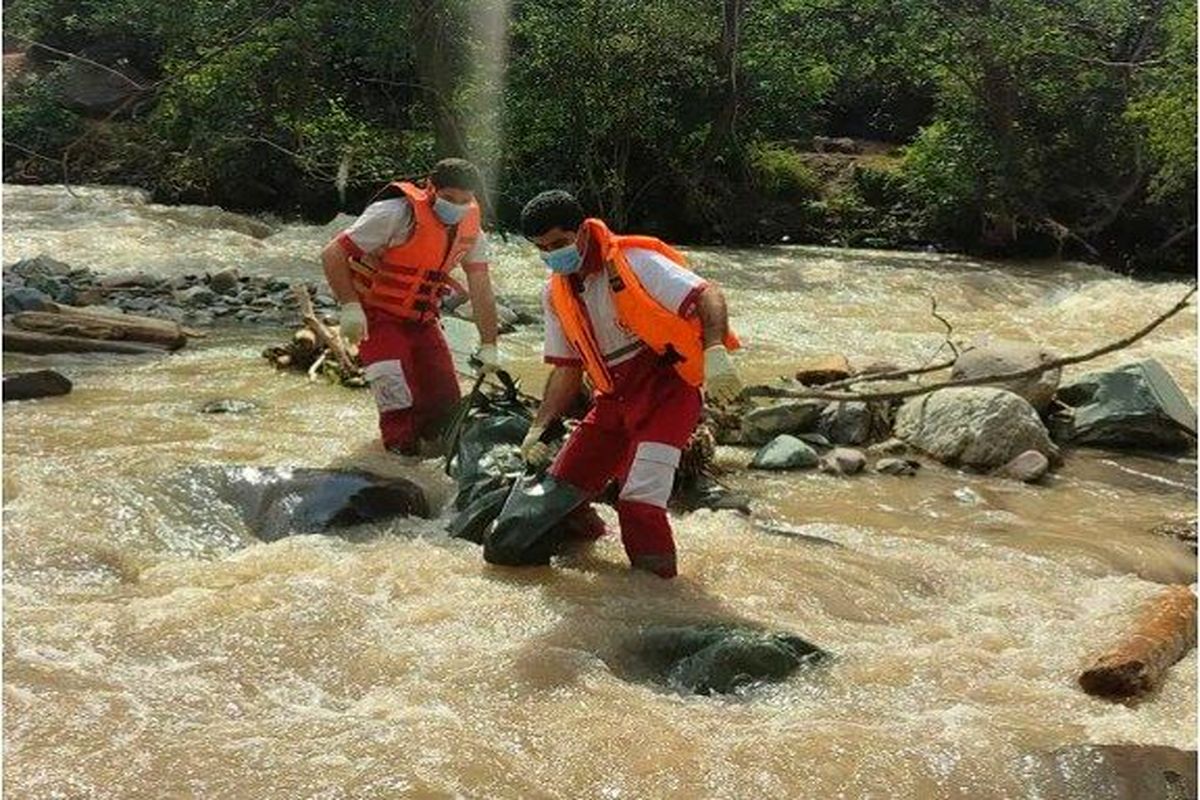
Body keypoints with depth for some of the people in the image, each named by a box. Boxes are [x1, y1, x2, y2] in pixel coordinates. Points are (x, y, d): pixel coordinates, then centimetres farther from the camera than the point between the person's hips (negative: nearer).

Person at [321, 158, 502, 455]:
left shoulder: (470, 230, -4)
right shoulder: (397, 214, -23)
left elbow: (481, 290, 1)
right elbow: (332, 254, -22)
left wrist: (489, 346, -4)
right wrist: (350, 307, -30)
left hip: (422, 320, 6)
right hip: (377, 318, -6)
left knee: (446, 403, 4)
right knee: (399, 401, -21)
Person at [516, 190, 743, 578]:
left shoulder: (632, 261, -13)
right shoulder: (556, 294, 9)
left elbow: (708, 297, -21)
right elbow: (566, 371, 14)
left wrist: (715, 353, -39)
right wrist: (539, 428, 1)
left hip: (667, 388, -7)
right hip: (614, 399, 8)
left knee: (640, 501, -20)